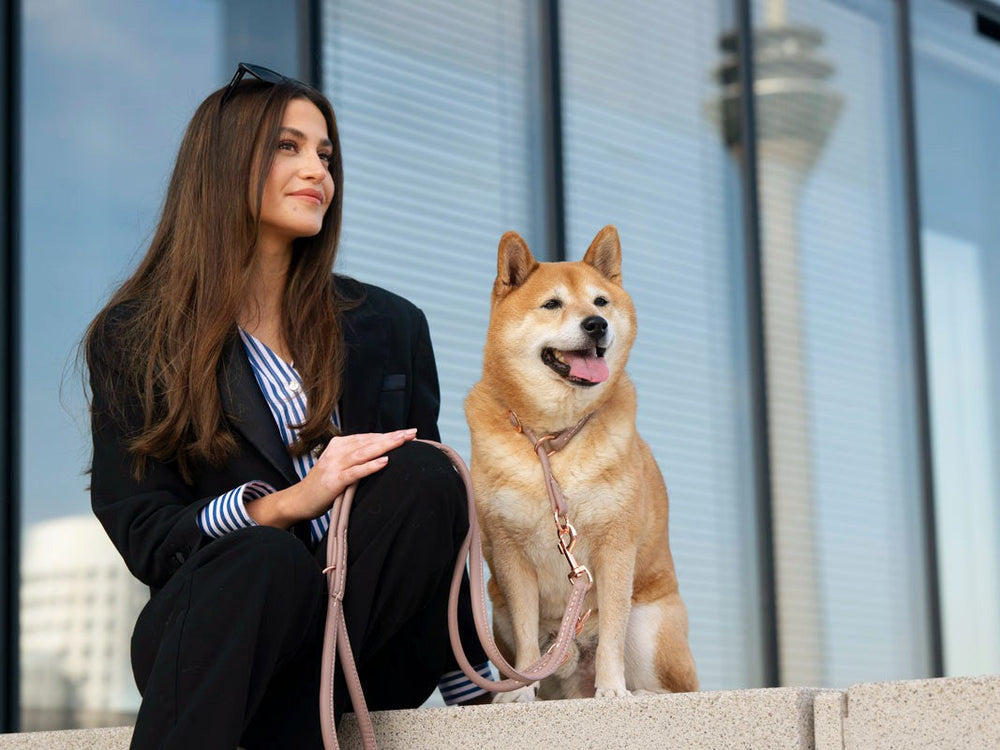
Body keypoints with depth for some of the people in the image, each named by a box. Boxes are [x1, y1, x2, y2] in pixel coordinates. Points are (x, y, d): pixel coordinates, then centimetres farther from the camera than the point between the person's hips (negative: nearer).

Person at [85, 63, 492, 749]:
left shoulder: (390, 326, 15)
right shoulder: (132, 339, 6)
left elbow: (433, 501, 12)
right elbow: (140, 536, -1)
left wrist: (472, 686, 2)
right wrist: (285, 504, -19)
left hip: (368, 636, 3)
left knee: (425, 473, -26)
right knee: (267, 559, -36)